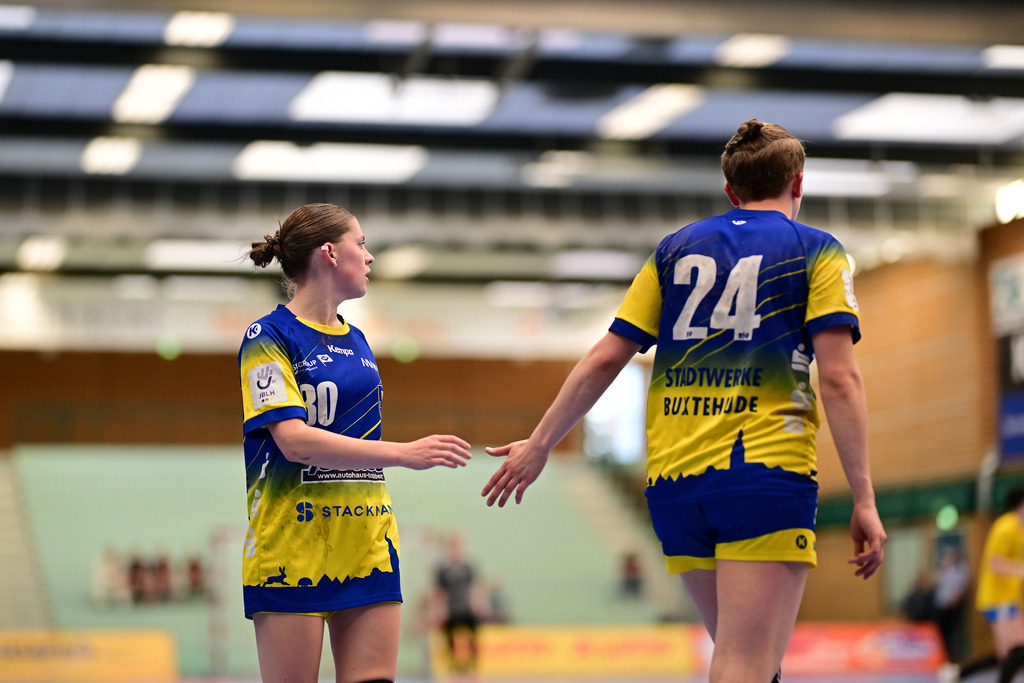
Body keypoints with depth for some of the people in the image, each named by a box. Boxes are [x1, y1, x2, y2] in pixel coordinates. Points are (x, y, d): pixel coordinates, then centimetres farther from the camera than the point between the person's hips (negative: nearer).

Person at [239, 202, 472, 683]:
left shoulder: (357, 341, 16)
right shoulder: (269, 337, -6)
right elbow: (295, 441, -18)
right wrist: (403, 453, -22)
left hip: (367, 548, 7)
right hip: (291, 549, -6)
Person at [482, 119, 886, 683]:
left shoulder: (675, 249, 16)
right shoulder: (817, 250, 6)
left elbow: (604, 359, 11)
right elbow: (839, 378, -6)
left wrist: (539, 444, 20)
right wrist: (864, 499, -7)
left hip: (672, 481, 5)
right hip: (765, 472, -5)